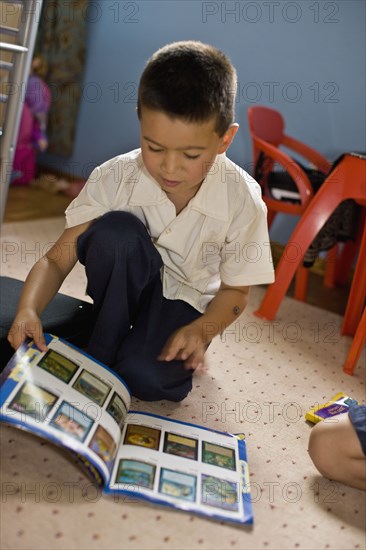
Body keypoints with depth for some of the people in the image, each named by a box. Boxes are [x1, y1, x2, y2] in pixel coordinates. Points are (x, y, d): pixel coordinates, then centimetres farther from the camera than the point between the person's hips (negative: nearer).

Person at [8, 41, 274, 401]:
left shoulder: (242, 200, -21)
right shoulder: (114, 178, -21)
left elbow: (235, 289, -9)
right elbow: (57, 259, -19)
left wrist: (201, 330, -28)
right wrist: (29, 308, -39)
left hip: (184, 301, -1)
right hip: (125, 287, 2)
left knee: (146, 377, -31)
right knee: (117, 230, -33)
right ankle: (101, 354, -14)